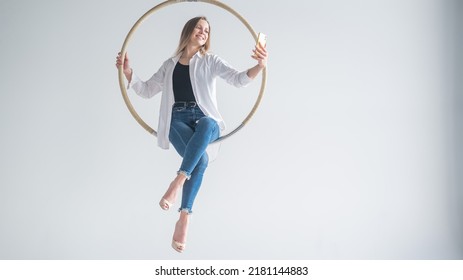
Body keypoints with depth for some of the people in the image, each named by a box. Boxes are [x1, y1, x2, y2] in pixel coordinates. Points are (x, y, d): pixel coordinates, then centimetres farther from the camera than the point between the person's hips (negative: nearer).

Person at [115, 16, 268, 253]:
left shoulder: (211, 61, 16)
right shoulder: (170, 65, 22)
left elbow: (238, 79, 2)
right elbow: (146, 91, 24)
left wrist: (259, 66, -18)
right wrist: (128, 72, 6)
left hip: (205, 120, -1)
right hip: (178, 120, 1)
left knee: (206, 124, -43)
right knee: (201, 159, -34)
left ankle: (176, 183, -46)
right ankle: (184, 219, -33)